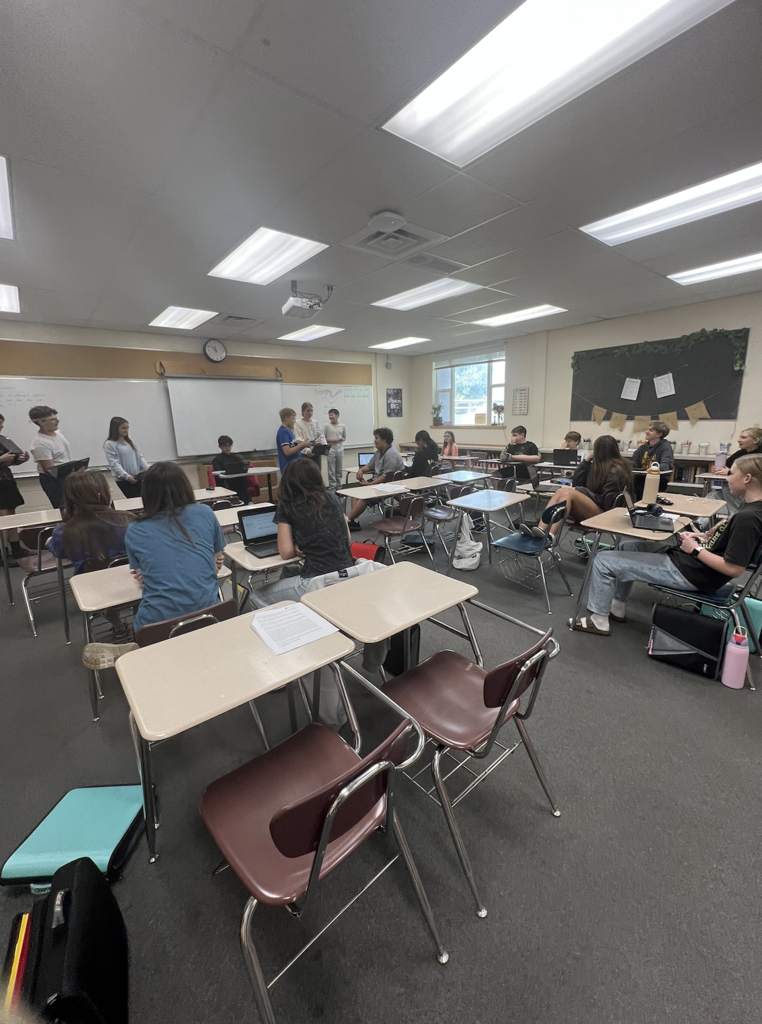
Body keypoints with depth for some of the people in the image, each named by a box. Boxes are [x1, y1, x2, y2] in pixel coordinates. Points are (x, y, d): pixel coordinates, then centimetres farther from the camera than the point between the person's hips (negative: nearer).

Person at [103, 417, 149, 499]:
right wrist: (127, 476, -25)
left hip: (137, 478, 5)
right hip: (123, 481, -5)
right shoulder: (109, 444, -5)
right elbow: (114, 464, -13)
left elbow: (139, 457, 13)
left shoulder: (129, 442, 14)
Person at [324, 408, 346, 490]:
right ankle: (332, 487, 3)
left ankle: (338, 486, 20)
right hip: (330, 450, -3)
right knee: (331, 471, -2)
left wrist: (342, 439, -8)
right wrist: (333, 441, -15)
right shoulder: (327, 426, -2)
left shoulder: (342, 426, 5)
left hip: (340, 450, 3)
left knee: (339, 470, 9)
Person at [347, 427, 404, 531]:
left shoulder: (390, 455, -18)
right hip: (376, 482, 10)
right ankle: (354, 521, -14)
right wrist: (361, 469, 0)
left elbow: (387, 477, -24)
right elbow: (370, 466, 22)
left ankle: (347, 521, -19)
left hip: (388, 486, -10)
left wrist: (370, 484, -24)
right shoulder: (379, 452, 14)